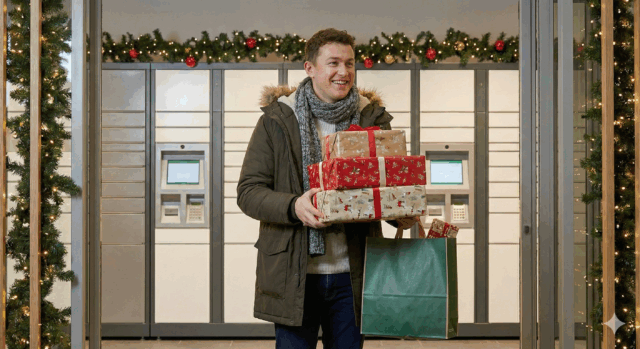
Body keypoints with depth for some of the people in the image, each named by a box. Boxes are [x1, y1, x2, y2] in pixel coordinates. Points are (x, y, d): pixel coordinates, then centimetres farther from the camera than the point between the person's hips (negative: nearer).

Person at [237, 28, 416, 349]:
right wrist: (293, 206, -23)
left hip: (351, 274, 2)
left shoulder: (372, 119, 6)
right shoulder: (277, 120, -1)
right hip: (294, 274, -2)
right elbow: (248, 191, -4)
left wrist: (401, 214, -11)